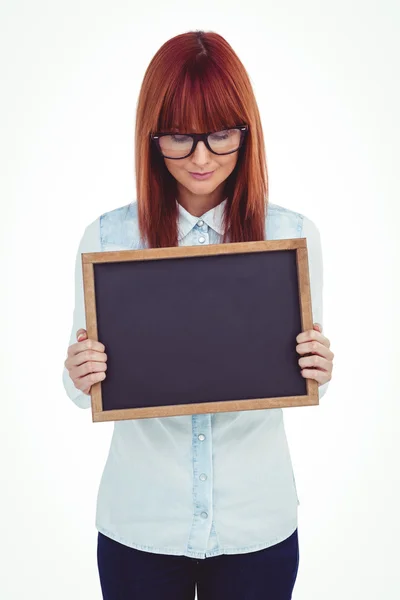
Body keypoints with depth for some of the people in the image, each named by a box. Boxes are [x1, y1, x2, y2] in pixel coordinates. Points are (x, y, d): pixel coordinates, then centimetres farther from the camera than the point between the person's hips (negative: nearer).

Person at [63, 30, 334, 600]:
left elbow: (304, 377, 4)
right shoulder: (105, 237, -7)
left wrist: (319, 371, -17)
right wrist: (81, 377, -20)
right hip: (139, 525, 0)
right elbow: (85, 389, 1)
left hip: (258, 525, 0)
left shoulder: (295, 234, -6)